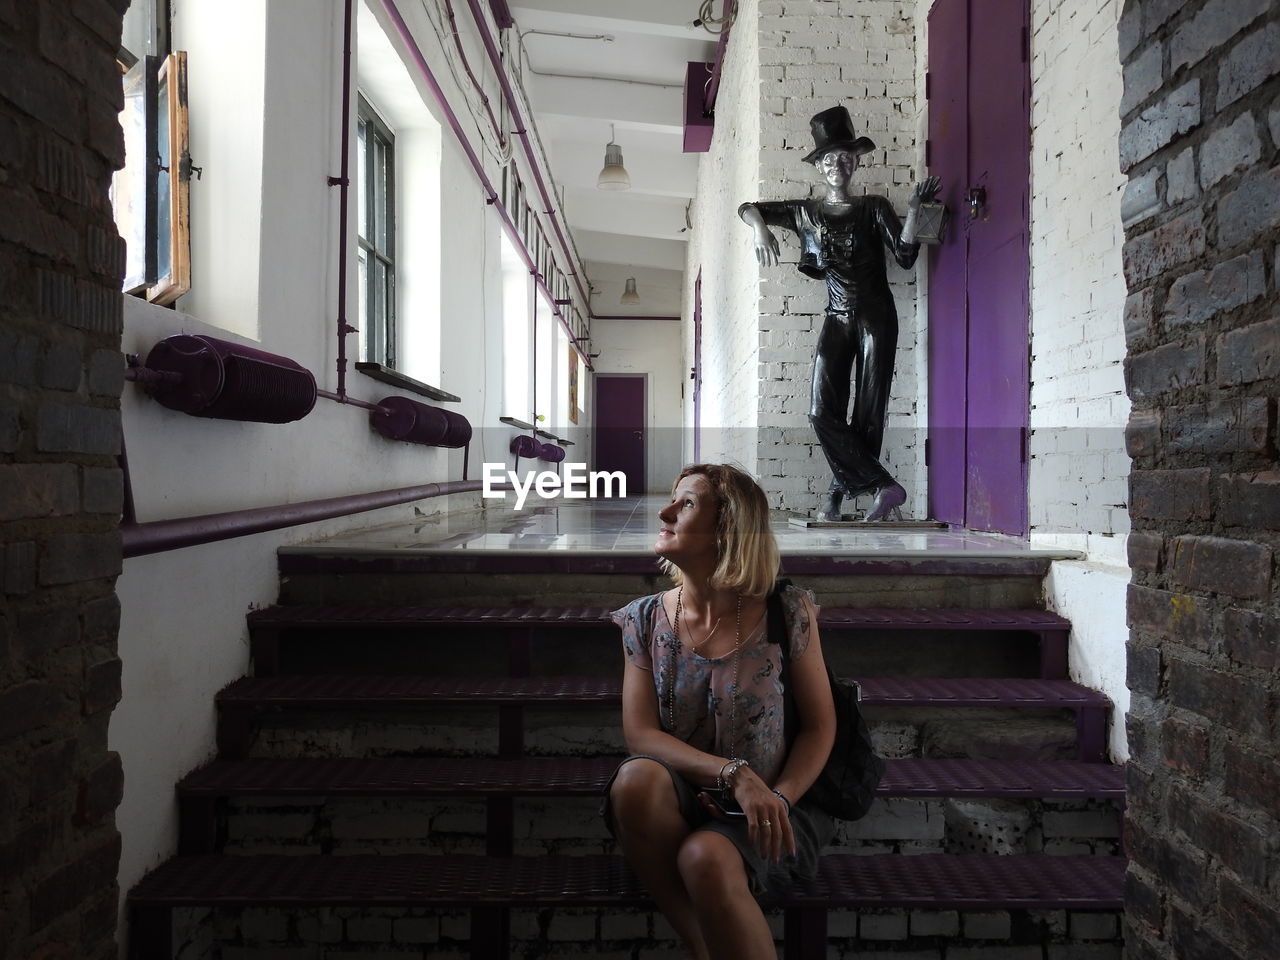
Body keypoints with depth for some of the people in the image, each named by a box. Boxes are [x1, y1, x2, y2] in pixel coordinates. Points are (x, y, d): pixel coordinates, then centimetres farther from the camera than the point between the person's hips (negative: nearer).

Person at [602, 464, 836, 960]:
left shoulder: (787, 612, -7)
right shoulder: (645, 619, 0)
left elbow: (820, 725, -1)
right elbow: (641, 734, -8)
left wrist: (777, 800, -17)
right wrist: (735, 775, -22)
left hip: (776, 807, -3)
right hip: (684, 803, 3)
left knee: (706, 858, -35)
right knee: (636, 778, -31)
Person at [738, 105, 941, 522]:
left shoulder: (874, 208, 6)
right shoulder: (807, 213, 11)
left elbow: (905, 257, -4)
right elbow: (748, 208, 14)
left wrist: (913, 209, -15)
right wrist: (760, 228, -7)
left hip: (876, 316, -2)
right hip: (837, 319, 2)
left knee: (868, 414, -5)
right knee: (823, 412, -12)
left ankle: (838, 492, 1)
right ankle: (885, 486, -9)